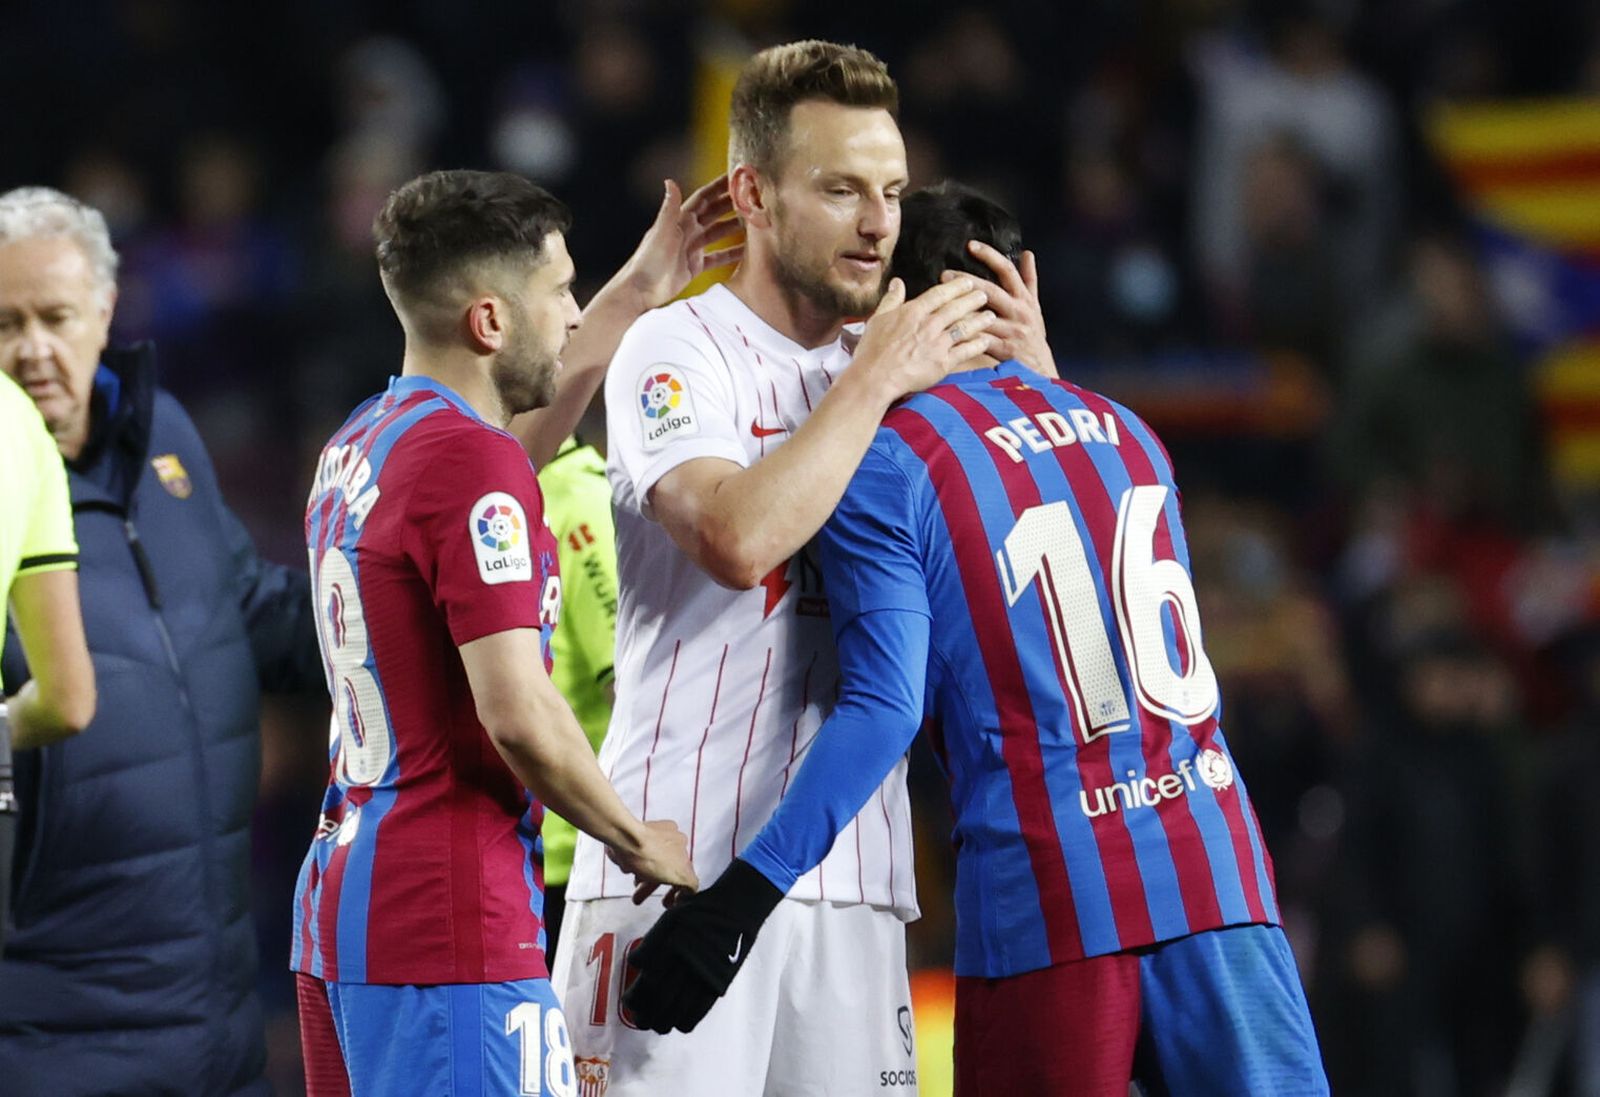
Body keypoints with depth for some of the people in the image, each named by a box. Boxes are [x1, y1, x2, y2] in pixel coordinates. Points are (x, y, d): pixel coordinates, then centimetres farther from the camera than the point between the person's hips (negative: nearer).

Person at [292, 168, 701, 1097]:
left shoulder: (358, 447, 14)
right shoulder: (473, 463, -15)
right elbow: (519, 715, -21)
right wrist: (635, 840, -5)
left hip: (341, 907, 10)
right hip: (448, 927, -10)